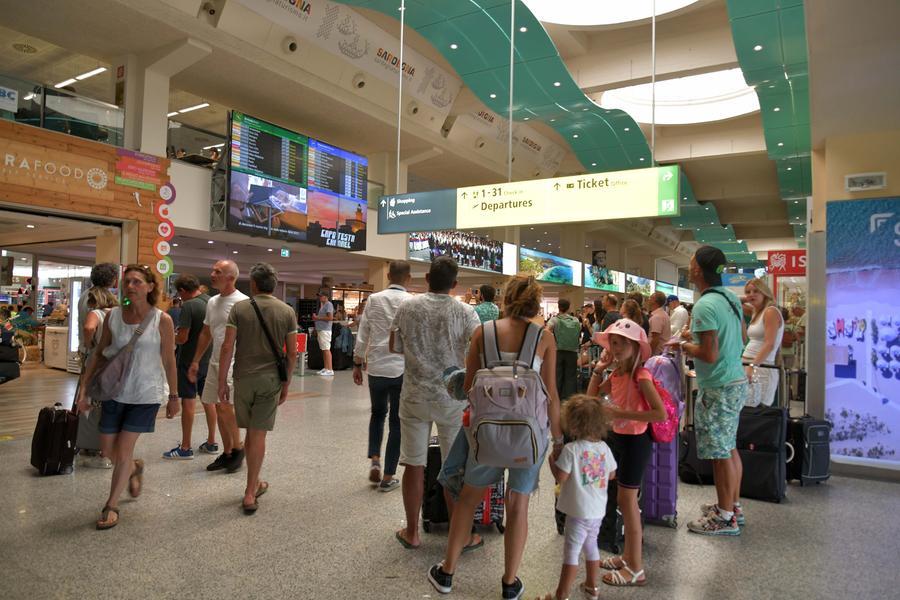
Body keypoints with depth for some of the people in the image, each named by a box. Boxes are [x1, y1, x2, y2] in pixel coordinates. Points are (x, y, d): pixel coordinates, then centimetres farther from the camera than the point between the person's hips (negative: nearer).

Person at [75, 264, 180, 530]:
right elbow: (99, 354, 7)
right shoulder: (113, 316, -2)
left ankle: (111, 506, 19)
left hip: (145, 395, -4)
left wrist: (174, 396, -2)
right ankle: (135, 468, 44)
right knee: (108, 450, 10)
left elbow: (169, 362, -6)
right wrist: (84, 387, 3)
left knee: (123, 451, -1)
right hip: (114, 392, 4)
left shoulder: (162, 320, -11)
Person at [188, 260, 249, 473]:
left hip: (234, 363, -8)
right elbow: (205, 334, 20)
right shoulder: (212, 302, 13)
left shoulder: (242, 302, -13)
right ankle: (227, 453, 23)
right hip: (215, 362, 8)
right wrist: (195, 361, 18)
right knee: (219, 408, 11)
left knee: (224, 406, -12)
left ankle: (238, 447, 8)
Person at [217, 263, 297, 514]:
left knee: (251, 432, 16)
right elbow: (291, 353, -1)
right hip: (270, 379, 0)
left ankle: (255, 483, 28)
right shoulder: (287, 312, -1)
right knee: (258, 434, 4)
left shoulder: (239, 308, -3)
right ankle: (250, 493, 8)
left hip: (243, 378, 1)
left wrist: (222, 382, 0)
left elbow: (227, 347, -7)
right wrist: (286, 383, 10)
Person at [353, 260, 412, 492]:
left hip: (376, 368, 2)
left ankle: (374, 460, 9)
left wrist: (357, 364, 11)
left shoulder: (373, 300, -2)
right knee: (397, 422, 9)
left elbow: (362, 335, 1)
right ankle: (388, 477, 14)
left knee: (378, 413, 24)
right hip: (402, 369, -2)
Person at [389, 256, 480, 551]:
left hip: (414, 396, 2)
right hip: (452, 398, -1)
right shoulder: (465, 312, -10)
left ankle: (411, 532, 21)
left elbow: (394, 346, 6)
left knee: (414, 465, 10)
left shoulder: (407, 307, -3)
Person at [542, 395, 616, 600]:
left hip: (579, 512, -7)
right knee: (591, 545, 24)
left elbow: (560, 478, -19)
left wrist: (551, 460, -5)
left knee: (571, 553, 0)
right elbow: (611, 475, 12)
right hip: (598, 510, 7)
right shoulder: (604, 448, 0)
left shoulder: (571, 449, -20)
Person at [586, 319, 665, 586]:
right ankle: (629, 556, 33)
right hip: (618, 437, 8)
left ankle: (635, 570, 12)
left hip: (635, 441, -8)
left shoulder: (641, 375, -21)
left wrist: (623, 413, -27)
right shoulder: (616, 374, 3)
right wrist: (599, 368, 2)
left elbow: (660, 414, -28)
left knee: (626, 502, -1)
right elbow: (591, 397, 11)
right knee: (625, 501, 18)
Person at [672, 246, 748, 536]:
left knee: (720, 453, 1)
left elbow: (710, 355, -25)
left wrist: (687, 346, -7)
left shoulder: (705, 306, -22)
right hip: (736, 381, 10)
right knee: (730, 447, 19)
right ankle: (733, 505, 32)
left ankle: (725, 518, 12)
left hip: (718, 387, -9)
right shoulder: (732, 298, 7)